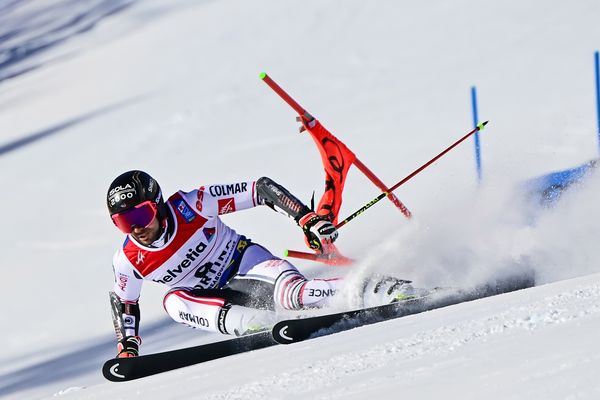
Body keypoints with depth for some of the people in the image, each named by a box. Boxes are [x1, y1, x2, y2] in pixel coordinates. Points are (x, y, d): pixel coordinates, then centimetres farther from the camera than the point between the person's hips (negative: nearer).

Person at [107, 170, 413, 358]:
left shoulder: (191, 206, -23)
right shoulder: (128, 261, -13)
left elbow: (262, 189, -18)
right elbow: (124, 304, 8)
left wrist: (308, 219, -25)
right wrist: (127, 348, -4)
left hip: (244, 262, -3)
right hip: (213, 297, 3)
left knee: (292, 293, -33)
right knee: (173, 300, -29)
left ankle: (383, 291, -30)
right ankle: (252, 323, -41)